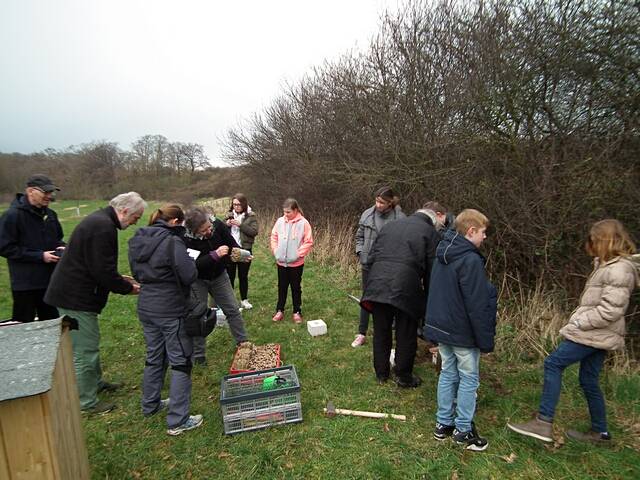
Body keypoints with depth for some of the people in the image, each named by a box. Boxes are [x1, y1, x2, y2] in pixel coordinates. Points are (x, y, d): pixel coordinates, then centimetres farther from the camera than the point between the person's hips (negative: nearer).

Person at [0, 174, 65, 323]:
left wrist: (61, 248, -1)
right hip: (25, 284, -6)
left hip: (51, 280, 6)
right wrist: (39, 256, -18)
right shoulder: (12, 215, -12)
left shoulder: (50, 214, 8)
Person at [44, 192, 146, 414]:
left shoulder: (100, 220, 11)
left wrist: (120, 279, 14)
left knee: (89, 344, 23)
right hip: (77, 297, -11)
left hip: (71, 292, 11)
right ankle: (87, 402, 15)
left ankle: (96, 383, 40)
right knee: (85, 350, 1)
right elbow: (103, 271, -26)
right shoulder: (104, 227, -23)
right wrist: (128, 288, -12)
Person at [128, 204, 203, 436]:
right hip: (171, 311, -8)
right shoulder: (172, 242, -19)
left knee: (154, 357, 24)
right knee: (180, 363, 3)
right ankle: (177, 421, 8)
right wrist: (190, 261, -5)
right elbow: (189, 275, -23)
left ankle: (150, 405, 40)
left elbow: (136, 272, 17)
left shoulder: (137, 241, 5)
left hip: (146, 308, 8)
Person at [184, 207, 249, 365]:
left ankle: (243, 343, 25)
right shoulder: (184, 239, -30)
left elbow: (232, 244, -9)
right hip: (197, 280, -3)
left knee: (233, 310, 9)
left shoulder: (218, 225, -21)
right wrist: (214, 255, -42)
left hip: (219, 276, 3)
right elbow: (193, 265, -33)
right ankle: (198, 355, 21)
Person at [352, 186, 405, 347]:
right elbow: (359, 236, 11)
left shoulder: (399, 217, -12)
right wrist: (360, 252, -1)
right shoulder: (367, 214, 0)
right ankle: (362, 334, 25)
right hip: (368, 265, 3)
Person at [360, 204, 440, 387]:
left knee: (380, 331, 18)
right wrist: (428, 297, 15)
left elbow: (371, 257, 17)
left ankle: (381, 373, 33)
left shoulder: (389, 225, 21)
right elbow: (431, 269, 4)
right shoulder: (430, 231, 9)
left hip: (377, 281, 4)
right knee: (406, 334, 13)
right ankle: (403, 377, 28)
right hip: (405, 285, -4)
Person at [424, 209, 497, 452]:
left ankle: (443, 424, 27)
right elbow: (478, 306, -21)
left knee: (448, 374, 17)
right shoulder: (471, 260, -22)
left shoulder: (443, 255, 6)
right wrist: (486, 340, -12)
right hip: (463, 333, -8)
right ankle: (463, 430, 21)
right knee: (469, 378, 9)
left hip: (441, 327, 8)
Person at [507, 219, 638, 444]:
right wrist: (579, 320, 8)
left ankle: (544, 423, -9)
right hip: (596, 333, 10)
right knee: (589, 380, 16)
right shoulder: (609, 265, 15)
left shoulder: (619, 269, -18)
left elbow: (610, 310, -24)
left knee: (553, 363, -11)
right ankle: (600, 432, 29)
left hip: (594, 333, -10)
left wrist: (578, 323, -17)